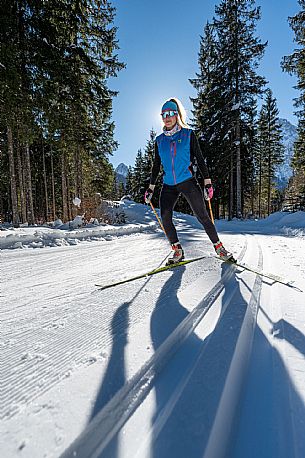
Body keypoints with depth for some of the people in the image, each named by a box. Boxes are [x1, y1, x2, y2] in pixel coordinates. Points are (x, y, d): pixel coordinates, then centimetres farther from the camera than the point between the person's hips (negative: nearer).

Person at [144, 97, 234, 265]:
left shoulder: (188, 135, 5)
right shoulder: (159, 140, 13)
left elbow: (199, 159, 3)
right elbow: (156, 165, 17)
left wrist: (207, 183, -4)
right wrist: (150, 188, 13)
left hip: (188, 182, -3)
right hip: (168, 185, 3)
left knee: (202, 216, -6)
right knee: (165, 218, -11)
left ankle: (219, 247, 9)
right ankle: (177, 250, 5)